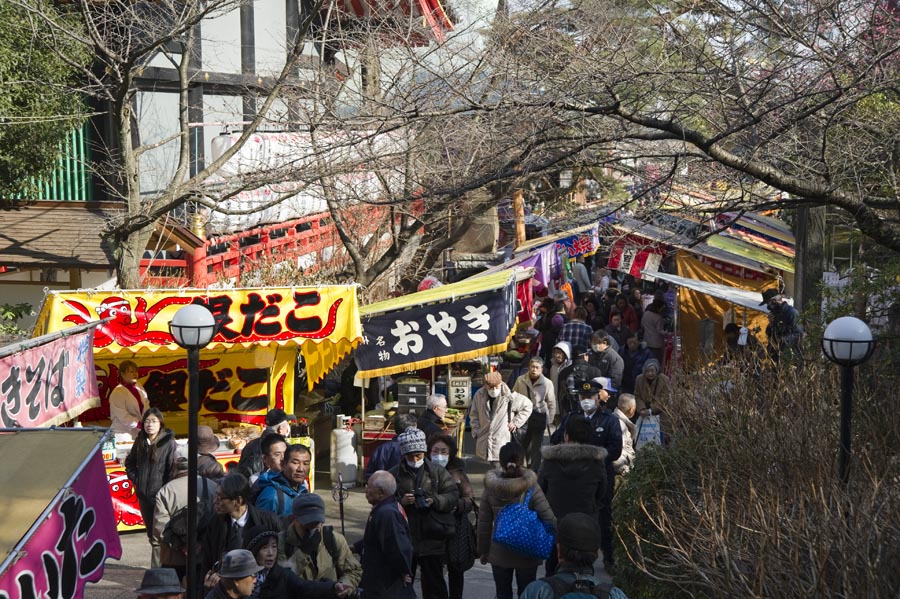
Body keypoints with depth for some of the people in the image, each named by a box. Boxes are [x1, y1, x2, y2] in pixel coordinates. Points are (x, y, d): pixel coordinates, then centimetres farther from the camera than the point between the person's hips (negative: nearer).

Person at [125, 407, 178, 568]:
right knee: (151, 534, 15)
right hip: (144, 495, 7)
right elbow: (130, 462, 24)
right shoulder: (140, 442, 9)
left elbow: (174, 469, -12)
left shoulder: (169, 443, -9)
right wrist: (135, 479, 10)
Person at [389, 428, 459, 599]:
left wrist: (435, 501, -18)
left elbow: (453, 496, 0)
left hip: (432, 540, 0)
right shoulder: (395, 474, 2)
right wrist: (401, 502, -17)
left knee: (434, 584, 8)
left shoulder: (438, 472, 3)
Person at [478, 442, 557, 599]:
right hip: (526, 554, -2)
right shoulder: (531, 488, -16)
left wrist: (483, 550, 10)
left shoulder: (491, 488, -8)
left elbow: (484, 523, -2)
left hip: (499, 554, 2)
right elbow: (549, 520, -18)